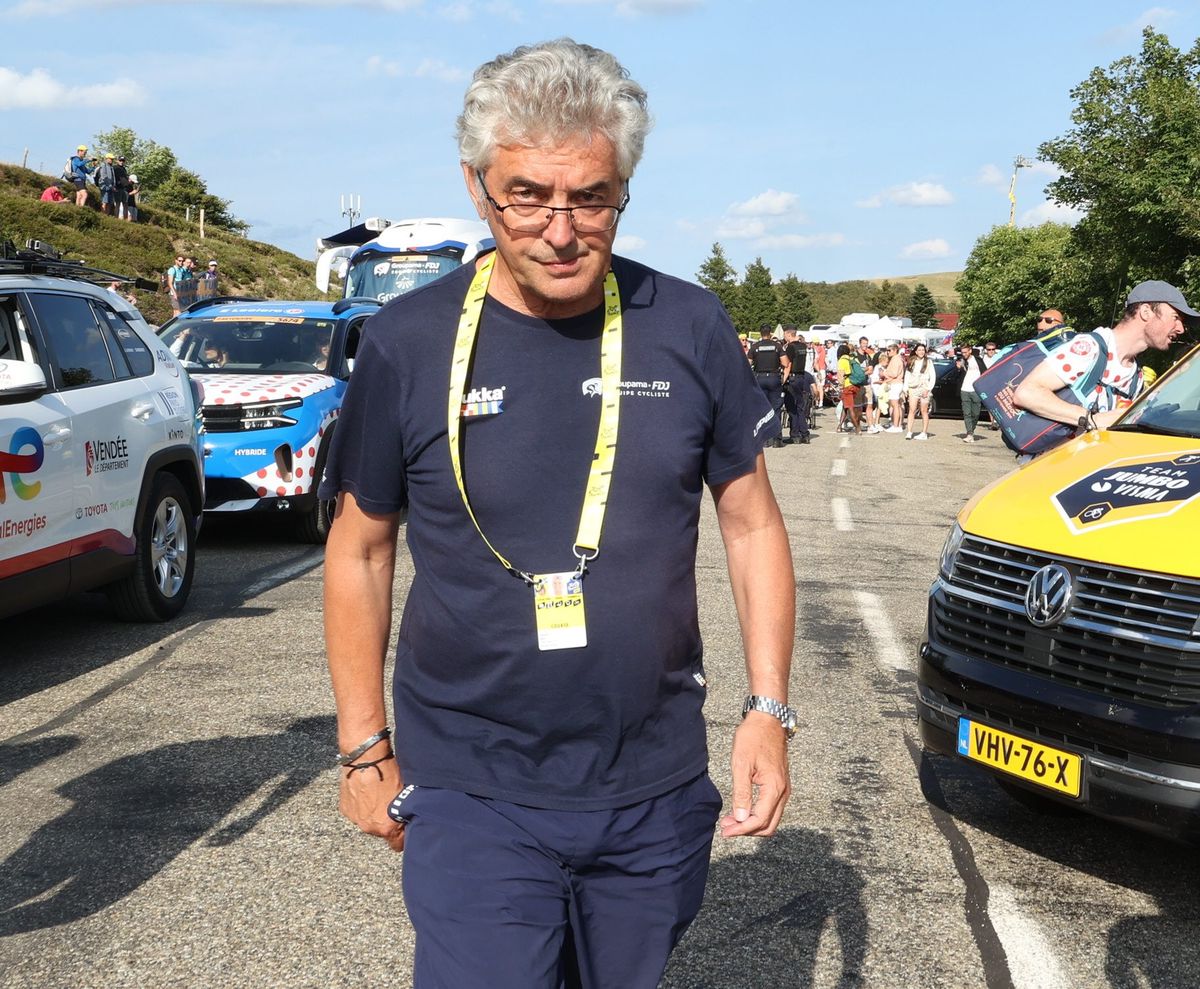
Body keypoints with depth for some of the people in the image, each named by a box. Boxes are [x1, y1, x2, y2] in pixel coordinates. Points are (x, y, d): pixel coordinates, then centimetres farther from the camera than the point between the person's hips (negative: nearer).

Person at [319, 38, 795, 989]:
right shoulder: (409, 343, -7)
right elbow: (360, 551, 2)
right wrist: (364, 749, 3)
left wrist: (769, 708, -2)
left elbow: (753, 524, 4)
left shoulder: (690, 329, -4)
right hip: (472, 797, -1)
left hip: (658, 794, 2)